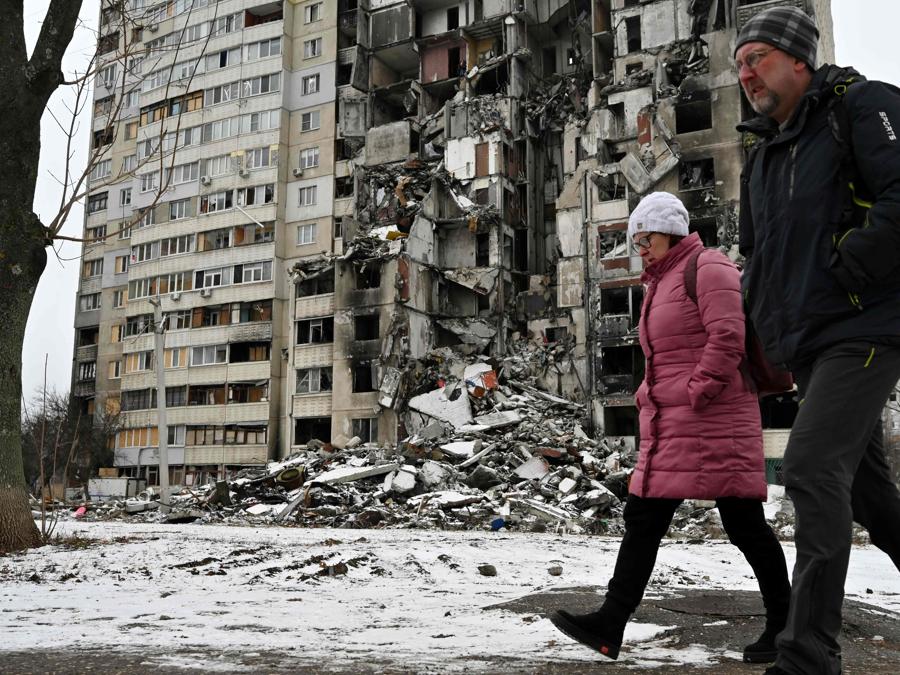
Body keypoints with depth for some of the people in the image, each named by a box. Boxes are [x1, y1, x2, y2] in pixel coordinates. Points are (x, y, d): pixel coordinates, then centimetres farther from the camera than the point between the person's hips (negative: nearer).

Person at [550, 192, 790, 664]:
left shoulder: (707, 267, -6)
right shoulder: (660, 284, 23)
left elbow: (728, 337, -18)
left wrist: (699, 394, -19)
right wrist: (649, 395, 14)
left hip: (713, 421, -9)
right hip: (669, 427, 10)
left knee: (743, 522, -1)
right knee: (642, 518, 3)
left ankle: (782, 625, 14)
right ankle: (610, 624, 3)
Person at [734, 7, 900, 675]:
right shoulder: (763, 158, 19)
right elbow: (757, 257, 26)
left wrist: (843, 271, -17)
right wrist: (772, 330, 15)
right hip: (807, 343, 8)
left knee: (813, 468, -18)